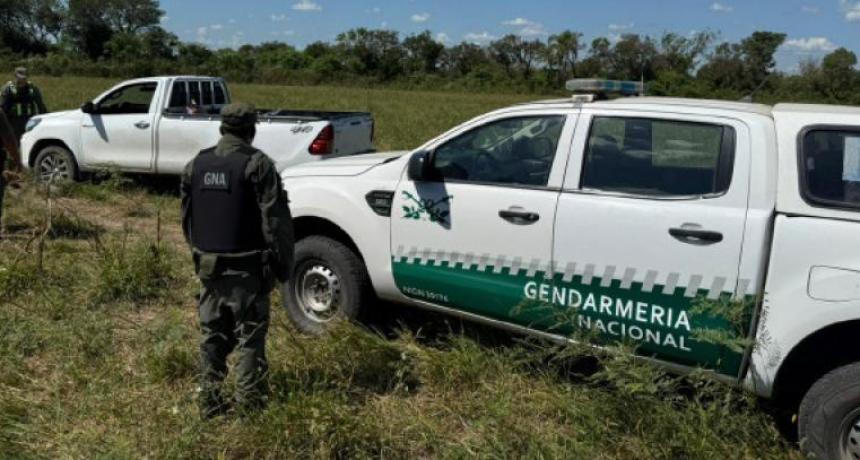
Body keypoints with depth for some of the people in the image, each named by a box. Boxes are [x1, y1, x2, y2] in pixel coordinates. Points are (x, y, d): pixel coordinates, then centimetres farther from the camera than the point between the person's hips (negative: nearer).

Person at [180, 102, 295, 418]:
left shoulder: (196, 165, 8)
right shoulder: (257, 164, -12)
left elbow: (187, 218, 16)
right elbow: (275, 220, -14)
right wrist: (283, 263, -5)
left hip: (209, 266, 6)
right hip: (246, 269, -6)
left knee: (213, 336, 15)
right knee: (250, 338, 3)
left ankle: (210, 401, 20)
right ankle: (248, 403, 5)